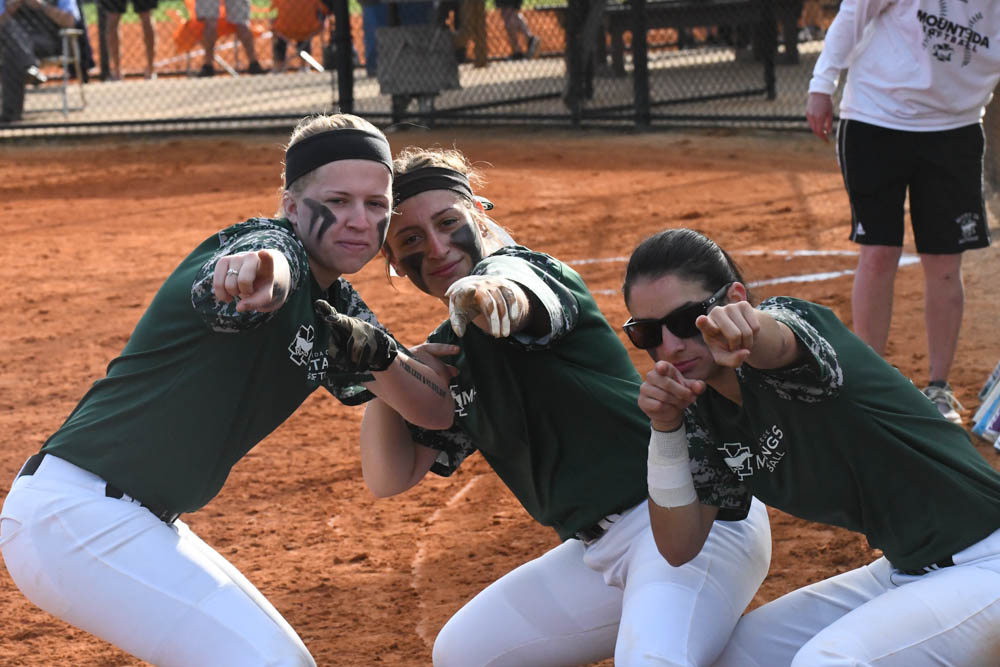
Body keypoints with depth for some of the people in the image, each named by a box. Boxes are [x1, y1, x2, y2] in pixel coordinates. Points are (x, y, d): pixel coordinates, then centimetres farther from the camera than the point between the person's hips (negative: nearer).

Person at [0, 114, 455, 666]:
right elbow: (270, 258, -41)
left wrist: (378, 353, -18)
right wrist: (261, 271, -66)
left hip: (141, 524, 10)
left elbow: (438, 409, 4)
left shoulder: (335, 310, 11)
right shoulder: (270, 246, -15)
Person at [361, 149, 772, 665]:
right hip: (599, 553, 10)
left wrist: (491, 293, -59)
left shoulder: (512, 267, -7)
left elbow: (519, 295, -34)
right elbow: (389, 478, 16)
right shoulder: (449, 356, 17)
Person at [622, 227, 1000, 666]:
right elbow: (680, 547, 3)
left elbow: (777, 339, -44)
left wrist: (738, 325, -68)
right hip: (900, 573, 9)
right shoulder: (702, 408, 4)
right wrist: (665, 430, -9)